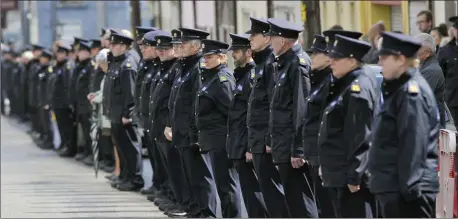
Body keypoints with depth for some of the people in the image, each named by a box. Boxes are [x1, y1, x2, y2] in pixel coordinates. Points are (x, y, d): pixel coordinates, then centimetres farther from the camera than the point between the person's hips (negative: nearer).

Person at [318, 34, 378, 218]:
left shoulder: (359, 89, -16)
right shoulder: (344, 86, 15)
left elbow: (361, 137, -21)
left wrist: (354, 176, -21)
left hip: (353, 178, -11)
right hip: (340, 176, 11)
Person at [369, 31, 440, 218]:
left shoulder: (411, 92, -16)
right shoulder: (397, 89, 16)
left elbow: (414, 145, -21)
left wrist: (409, 188, -23)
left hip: (408, 190, -11)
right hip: (392, 187, 11)